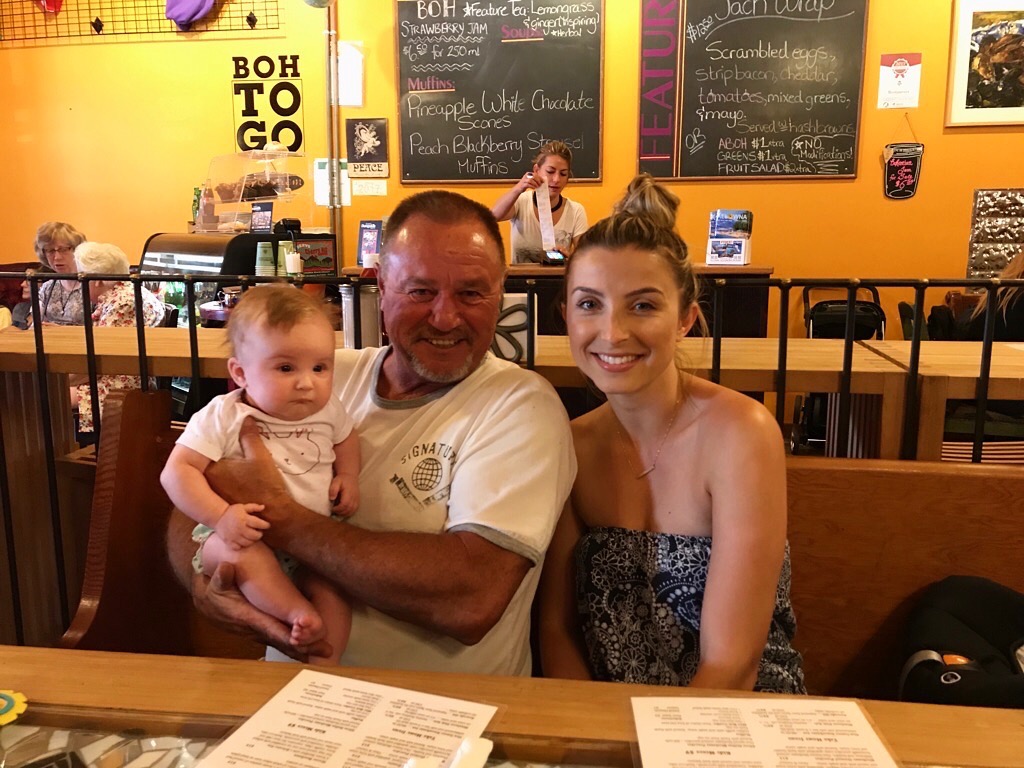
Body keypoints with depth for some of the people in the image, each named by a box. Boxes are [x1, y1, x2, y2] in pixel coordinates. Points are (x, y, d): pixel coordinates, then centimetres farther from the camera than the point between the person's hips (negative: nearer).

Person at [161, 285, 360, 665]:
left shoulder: (328, 411, -2)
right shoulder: (223, 417, -15)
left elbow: (346, 439, 21)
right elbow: (177, 471, -17)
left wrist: (348, 476, 2)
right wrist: (221, 515, -31)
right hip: (240, 536, -3)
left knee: (335, 591, -19)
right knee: (245, 552, -37)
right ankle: (298, 612, -26)